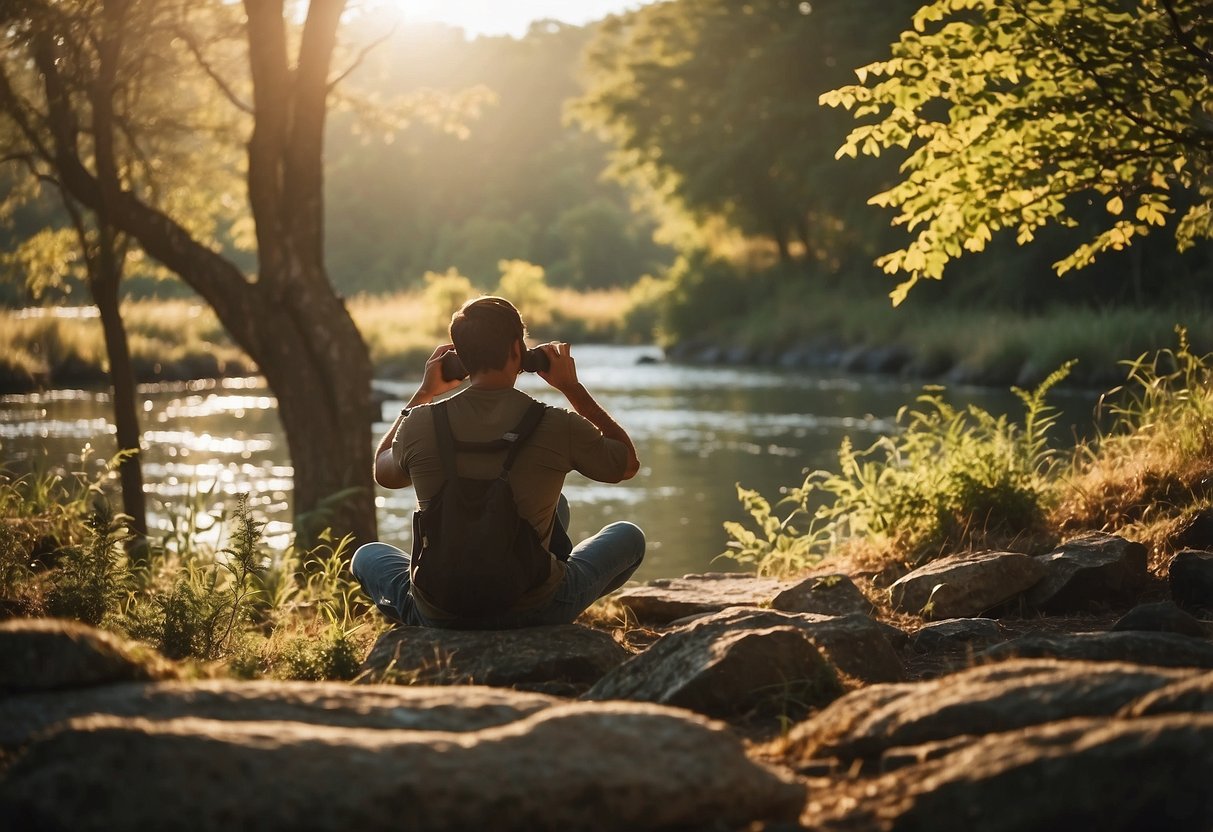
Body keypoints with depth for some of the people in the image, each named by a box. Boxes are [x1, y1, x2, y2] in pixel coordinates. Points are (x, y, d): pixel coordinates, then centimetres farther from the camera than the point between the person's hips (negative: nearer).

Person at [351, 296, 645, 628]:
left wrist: (423, 394, 20)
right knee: (628, 536, 25)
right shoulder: (558, 427, -14)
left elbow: (383, 473, 17)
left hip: (437, 617, 2)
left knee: (367, 555, 34)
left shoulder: (419, 425, -9)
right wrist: (573, 388, 10)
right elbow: (629, 463, 9)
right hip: (536, 611, -2)